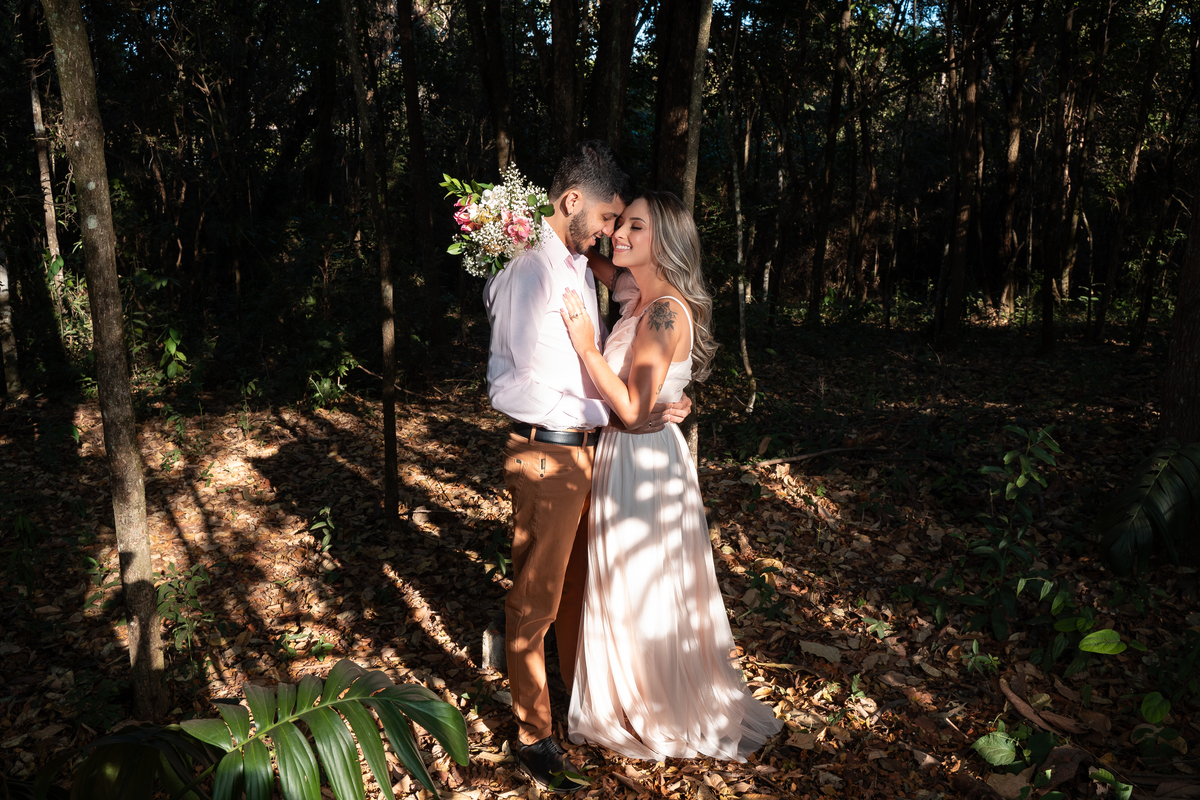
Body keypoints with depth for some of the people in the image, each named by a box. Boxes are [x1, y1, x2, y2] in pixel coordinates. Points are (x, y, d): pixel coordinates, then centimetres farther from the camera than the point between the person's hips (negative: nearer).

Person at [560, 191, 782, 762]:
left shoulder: (665, 311, -23)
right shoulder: (641, 303, 5)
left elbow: (633, 409, -25)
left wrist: (587, 348, -26)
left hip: (646, 463, -9)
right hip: (625, 457, 9)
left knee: (642, 594, 9)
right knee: (626, 590, 22)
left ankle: (664, 718, 31)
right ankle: (631, 700, 42)